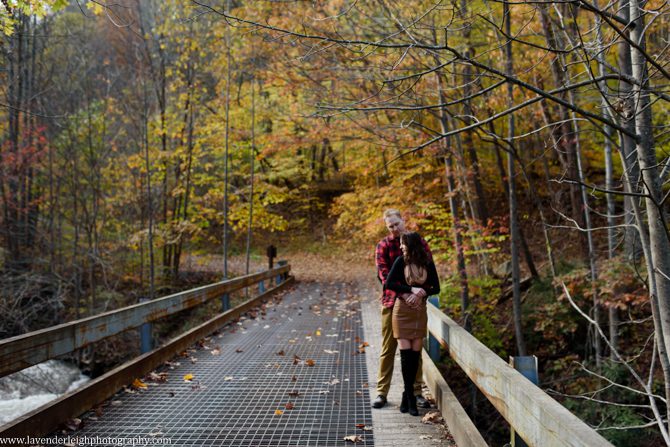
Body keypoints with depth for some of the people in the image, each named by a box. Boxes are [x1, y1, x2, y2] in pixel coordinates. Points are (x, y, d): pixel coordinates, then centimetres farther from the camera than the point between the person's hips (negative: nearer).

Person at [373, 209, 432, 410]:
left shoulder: (418, 242, 5)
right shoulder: (383, 245, -1)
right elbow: (383, 273, -12)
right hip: (392, 301, -2)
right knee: (388, 348, 5)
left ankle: (416, 392, 18)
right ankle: (382, 392, 12)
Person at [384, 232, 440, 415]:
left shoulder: (428, 264, 2)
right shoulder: (401, 261, -3)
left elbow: (436, 288, 4)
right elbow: (388, 284, -9)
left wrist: (421, 293, -14)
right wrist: (411, 290, -16)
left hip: (420, 311, 2)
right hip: (402, 310, -2)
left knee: (415, 354, 3)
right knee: (405, 353, -6)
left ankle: (407, 396, 16)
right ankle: (410, 399, -1)